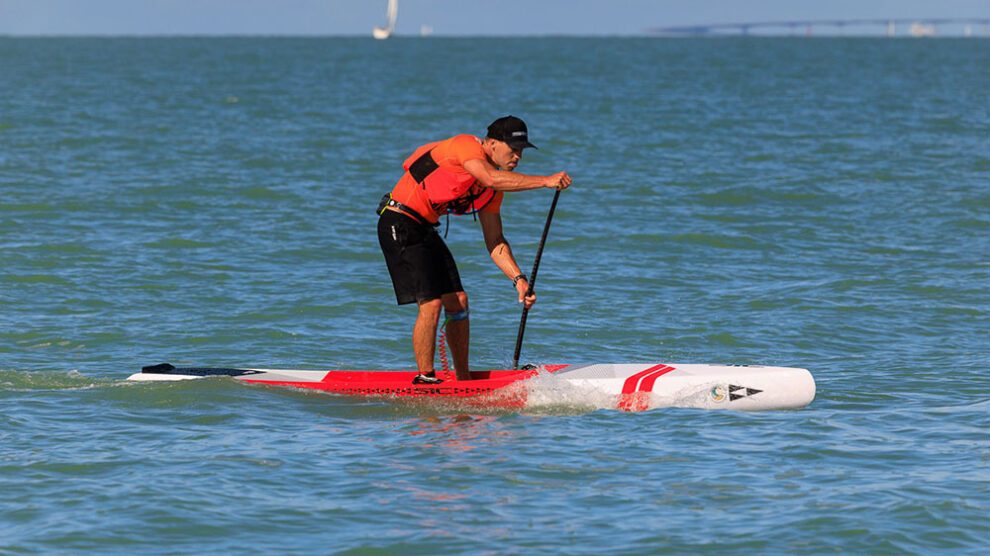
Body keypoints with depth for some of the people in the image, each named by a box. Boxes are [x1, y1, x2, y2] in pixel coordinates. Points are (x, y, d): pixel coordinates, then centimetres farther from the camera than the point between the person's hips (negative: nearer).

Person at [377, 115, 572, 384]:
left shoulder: (491, 190, 8)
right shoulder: (466, 145, -18)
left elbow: (494, 241, 11)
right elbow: (491, 178, -37)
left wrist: (518, 278, -1)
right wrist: (546, 181, -39)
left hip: (423, 229, 10)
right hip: (399, 224, -10)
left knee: (458, 301, 7)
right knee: (431, 303, -15)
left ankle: (463, 380, 15)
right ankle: (425, 379, -4)